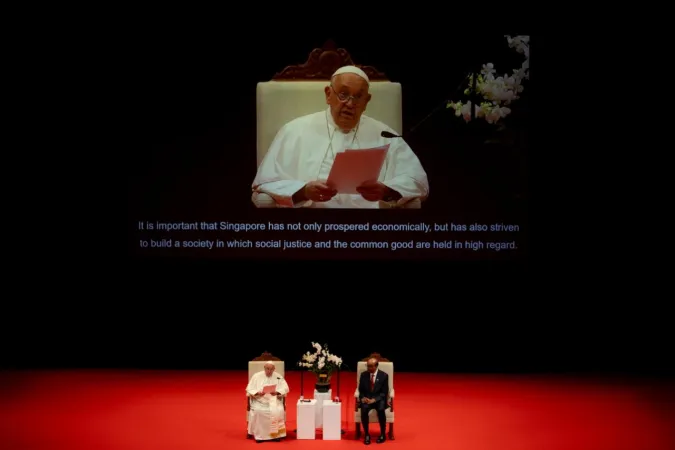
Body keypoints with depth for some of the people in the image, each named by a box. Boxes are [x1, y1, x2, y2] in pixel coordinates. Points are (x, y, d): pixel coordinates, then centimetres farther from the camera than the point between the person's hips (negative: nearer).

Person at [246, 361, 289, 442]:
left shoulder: (278, 377, 6)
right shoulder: (256, 376, 1)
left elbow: (285, 388, 3)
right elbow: (249, 389, 1)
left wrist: (277, 392, -16)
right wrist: (257, 393, -19)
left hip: (274, 400, 1)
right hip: (259, 401, -1)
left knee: (278, 411, -29)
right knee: (258, 411, -32)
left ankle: (276, 434, -14)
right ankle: (259, 435, -20)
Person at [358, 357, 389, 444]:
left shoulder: (384, 375, -4)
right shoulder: (364, 375, 4)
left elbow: (384, 393, -5)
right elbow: (361, 390, 10)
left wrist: (374, 400, -20)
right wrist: (363, 398, -12)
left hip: (379, 399, -2)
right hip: (367, 399, 2)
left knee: (381, 409, -34)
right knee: (364, 409, -32)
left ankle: (382, 434, -16)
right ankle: (366, 434, -19)